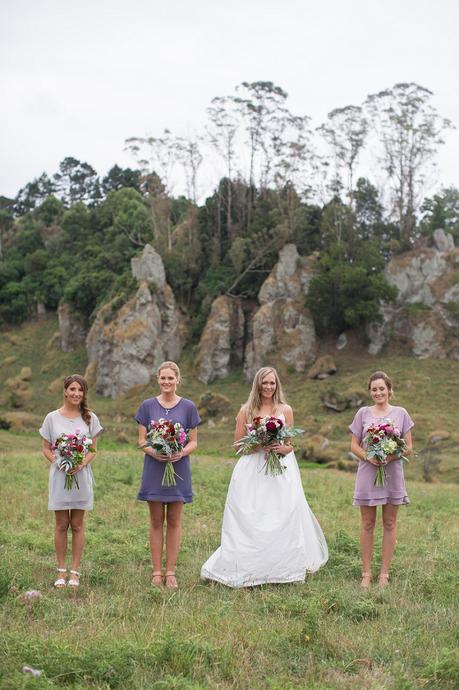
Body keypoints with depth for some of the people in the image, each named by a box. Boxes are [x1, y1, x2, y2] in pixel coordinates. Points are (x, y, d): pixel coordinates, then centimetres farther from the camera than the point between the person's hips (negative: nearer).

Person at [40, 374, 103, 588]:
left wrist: (82, 464, -15)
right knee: (61, 525, 4)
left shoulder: (90, 418, 3)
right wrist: (58, 462, -15)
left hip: (81, 476, 1)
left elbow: (93, 450, 4)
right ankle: (61, 571, 12)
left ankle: (75, 572, 11)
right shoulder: (52, 418, 1)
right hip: (59, 476, 0)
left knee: (77, 525, 5)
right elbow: (46, 449, 4)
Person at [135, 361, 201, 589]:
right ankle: (156, 571, 11)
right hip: (154, 468, 0)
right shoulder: (148, 406, 3)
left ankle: (170, 571, 12)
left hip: (178, 468, 0)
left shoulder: (188, 407, 2)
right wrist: (153, 452, -18)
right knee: (156, 521, 5)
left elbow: (193, 442, 3)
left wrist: (182, 453, -17)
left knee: (174, 521, 5)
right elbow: (141, 441, 2)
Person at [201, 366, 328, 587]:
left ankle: (282, 567, 3)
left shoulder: (285, 410, 8)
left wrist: (281, 448, -11)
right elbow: (238, 443, 6)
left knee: (284, 516, -8)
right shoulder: (246, 410, 6)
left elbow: (290, 445, 10)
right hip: (251, 470, -1)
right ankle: (247, 567, 3)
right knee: (249, 520, -5)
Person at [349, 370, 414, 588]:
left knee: (389, 523, 5)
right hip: (368, 472, 0)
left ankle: (384, 573, 13)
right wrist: (368, 456, -14)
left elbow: (409, 447, 4)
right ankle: (366, 573, 10)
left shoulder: (400, 413, 4)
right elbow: (354, 445, 5)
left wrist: (392, 456, -15)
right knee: (367, 524, 4)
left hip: (392, 472, 0)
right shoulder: (363, 413, 5)